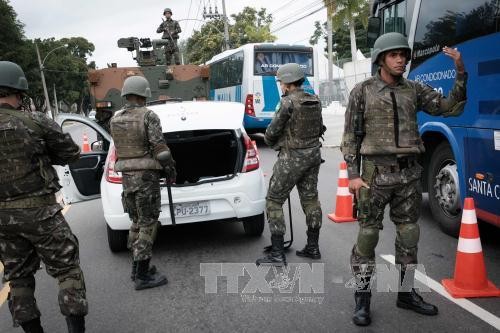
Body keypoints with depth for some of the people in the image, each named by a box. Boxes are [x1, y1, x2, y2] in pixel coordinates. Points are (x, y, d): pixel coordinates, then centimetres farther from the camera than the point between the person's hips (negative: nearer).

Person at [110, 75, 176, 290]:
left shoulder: (115, 120, 8)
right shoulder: (148, 116, -12)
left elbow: (121, 148, 14)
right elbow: (160, 148, -16)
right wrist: (171, 169, -2)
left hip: (127, 176, 7)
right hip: (146, 176, -7)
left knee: (137, 222, 18)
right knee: (148, 225, -2)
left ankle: (137, 268, 25)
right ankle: (143, 276, 1)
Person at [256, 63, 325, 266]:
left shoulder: (288, 102, -16)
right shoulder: (315, 101, 6)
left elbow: (273, 131, -11)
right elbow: (319, 129, 13)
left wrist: (270, 141, 9)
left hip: (292, 157, -8)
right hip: (313, 154, 8)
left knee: (274, 200, 0)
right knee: (310, 198, 17)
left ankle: (277, 254, 0)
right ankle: (313, 247, 26)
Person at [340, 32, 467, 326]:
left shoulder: (415, 90, 8)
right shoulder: (363, 91, -1)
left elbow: (452, 108, 4)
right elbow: (350, 136, -2)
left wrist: (461, 72, -8)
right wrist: (353, 174, -9)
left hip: (409, 174, 4)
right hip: (376, 173, -4)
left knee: (409, 235, 11)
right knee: (368, 235, 0)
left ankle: (406, 293, 27)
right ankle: (363, 299, 12)